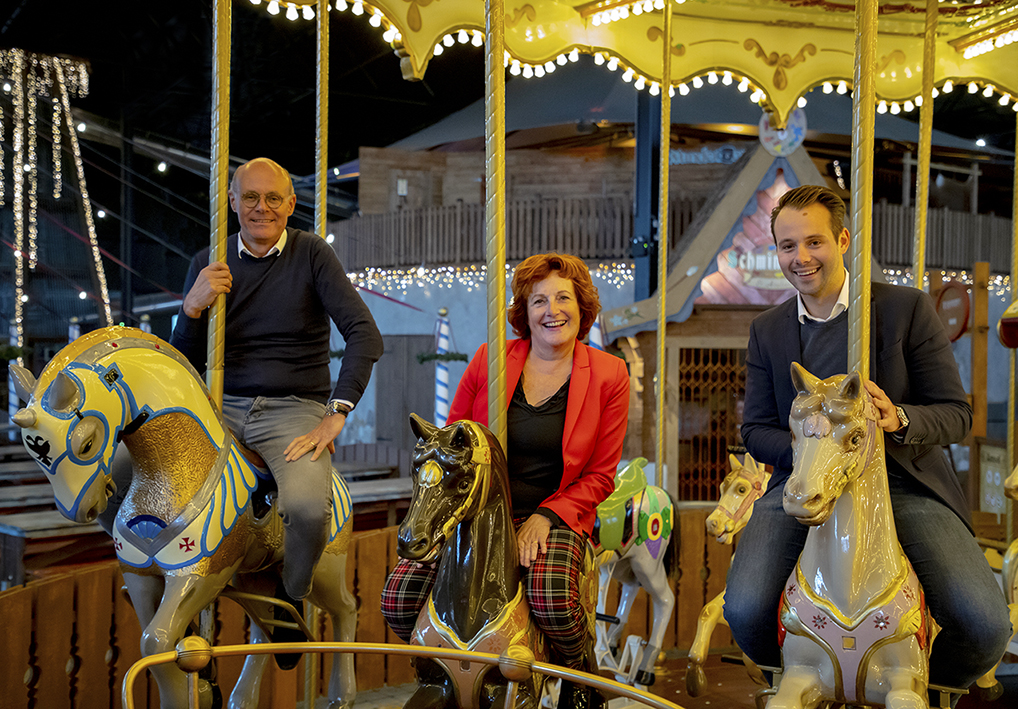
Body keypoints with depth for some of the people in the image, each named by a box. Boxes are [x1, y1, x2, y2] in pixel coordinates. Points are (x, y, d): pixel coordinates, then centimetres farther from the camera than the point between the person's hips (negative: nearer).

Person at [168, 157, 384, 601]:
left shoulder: (311, 254, 1)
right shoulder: (207, 265, 10)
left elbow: (365, 334, -9)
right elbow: (185, 366, 7)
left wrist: (336, 414, -17)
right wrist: (193, 307, -13)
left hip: (295, 409, -3)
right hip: (223, 407, 3)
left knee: (307, 507, -33)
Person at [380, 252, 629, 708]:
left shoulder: (609, 375, -1)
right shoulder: (489, 360, 2)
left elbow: (600, 476, 0)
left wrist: (545, 517, -15)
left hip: (556, 514, -2)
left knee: (551, 599, -33)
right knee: (398, 599, -15)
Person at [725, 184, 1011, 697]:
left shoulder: (908, 309, 0)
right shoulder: (766, 331, 10)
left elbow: (957, 412, 0)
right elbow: (756, 430, 8)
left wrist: (900, 420, -24)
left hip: (904, 481, -1)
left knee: (986, 626, -20)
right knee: (744, 612, -23)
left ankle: (930, 689, 17)